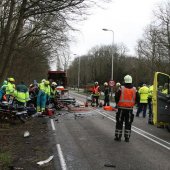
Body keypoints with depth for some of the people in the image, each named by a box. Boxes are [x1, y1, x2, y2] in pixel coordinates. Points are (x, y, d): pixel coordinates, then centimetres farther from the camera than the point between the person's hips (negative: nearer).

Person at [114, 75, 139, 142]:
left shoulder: (121, 89, -9)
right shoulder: (134, 90, -1)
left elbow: (116, 98, -7)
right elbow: (137, 99, 4)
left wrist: (118, 103, 12)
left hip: (121, 108, -2)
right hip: (130, 109, 2)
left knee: (119, 123, 7)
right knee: (128, 123, 9)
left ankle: (118, 137, 10)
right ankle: (127, 138, 11)